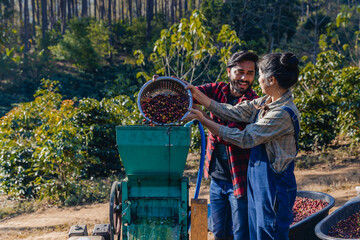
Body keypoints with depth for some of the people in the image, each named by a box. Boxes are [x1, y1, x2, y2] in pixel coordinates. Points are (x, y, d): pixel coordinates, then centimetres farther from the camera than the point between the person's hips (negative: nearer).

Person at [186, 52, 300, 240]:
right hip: (258, 182, 9)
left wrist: (204, 121, -15)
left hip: (274, 185, -9)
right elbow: (233, 112, 5)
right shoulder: (265, 103, 6)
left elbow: (244, 139, -20)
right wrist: (198, 96, 2)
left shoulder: (283, 113, -23)